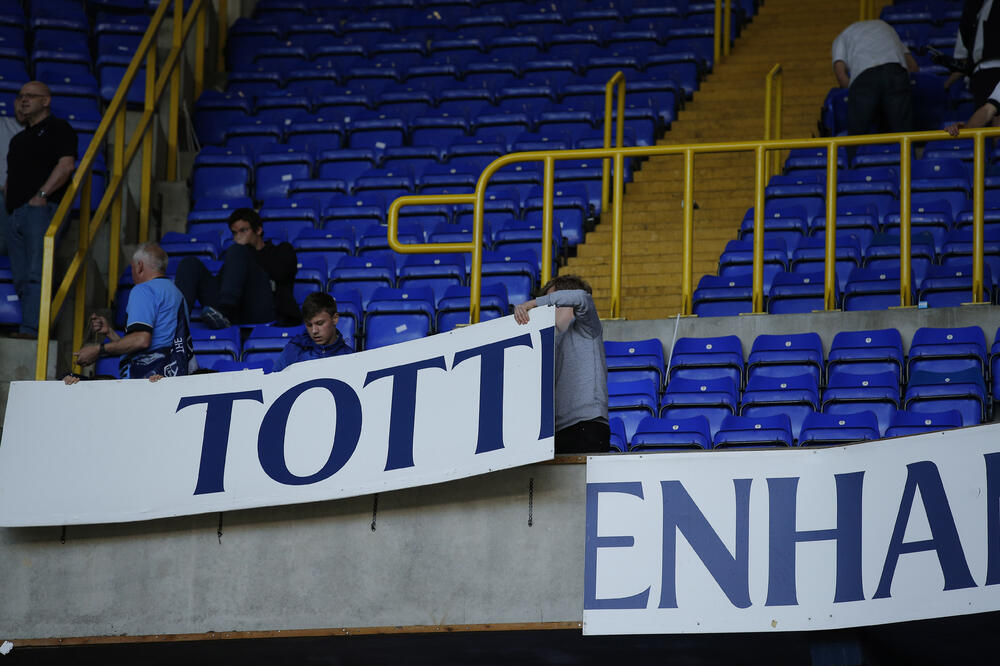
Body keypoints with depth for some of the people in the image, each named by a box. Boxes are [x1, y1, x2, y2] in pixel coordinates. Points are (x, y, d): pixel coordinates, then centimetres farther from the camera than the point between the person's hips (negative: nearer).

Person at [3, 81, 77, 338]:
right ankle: (28, 327, -1)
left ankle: (31, 329, -25)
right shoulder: (19, 138, 28)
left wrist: (41, 195, -15)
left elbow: (66, 165, -10)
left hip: (41, 210, -8)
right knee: (22, 278, 1)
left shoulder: (57, 128, 4)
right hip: (14, 215, 8)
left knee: (36, 275, -17)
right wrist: (7, 195, 11)